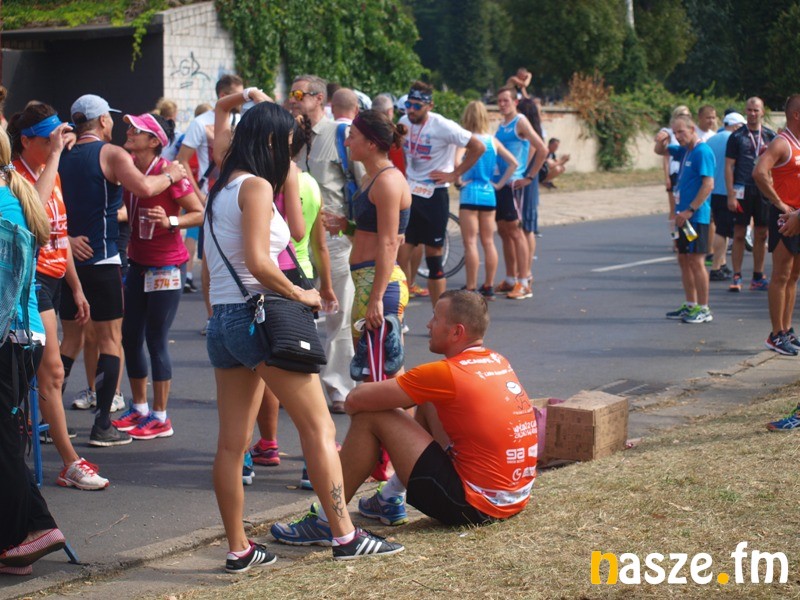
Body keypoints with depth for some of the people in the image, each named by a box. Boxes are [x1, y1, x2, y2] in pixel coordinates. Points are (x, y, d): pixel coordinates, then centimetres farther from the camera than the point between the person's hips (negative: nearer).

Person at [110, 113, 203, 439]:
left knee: (156, 339, -2)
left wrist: (170, 221, -32)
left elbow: (200, 213, -17)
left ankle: (160, 417, 8)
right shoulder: (128, 166, 2)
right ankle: (139, 408, 27)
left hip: (167, 266, -8)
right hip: (138, 263, 8)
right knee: (130, 336, 12)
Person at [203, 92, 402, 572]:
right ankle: (345, 536, 0)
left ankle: (238, 549, 12)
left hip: (221, 322, 9)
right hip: (259, 315, -9)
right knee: (319, 428, -1)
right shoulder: (256, 186, -12)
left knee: (232, 442, 8)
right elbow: (257, 262, -19)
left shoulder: (221, 187, 12)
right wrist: (301, 294, -10)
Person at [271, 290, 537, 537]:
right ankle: (389, 500, 28)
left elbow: (356, 400, -13)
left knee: (370, 418, -5)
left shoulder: (448, 373, -16)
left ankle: (326, 520, 2)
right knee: (428, 404, 24)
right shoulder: (498, 362, 8)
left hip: (475, 505, -9)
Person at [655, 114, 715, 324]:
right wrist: (662, 139, 4)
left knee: (696, 261, -7)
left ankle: (704, 309, -1)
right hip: (685, 215, 9)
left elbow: (708, 184, -20)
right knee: (684, 260, 12)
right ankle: (690, 306, 21)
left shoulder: (702, 152, -13)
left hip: (696, 216, -9)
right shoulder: (685, 151, 13)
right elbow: (660, 151, 29)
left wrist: (690, 210, -21)